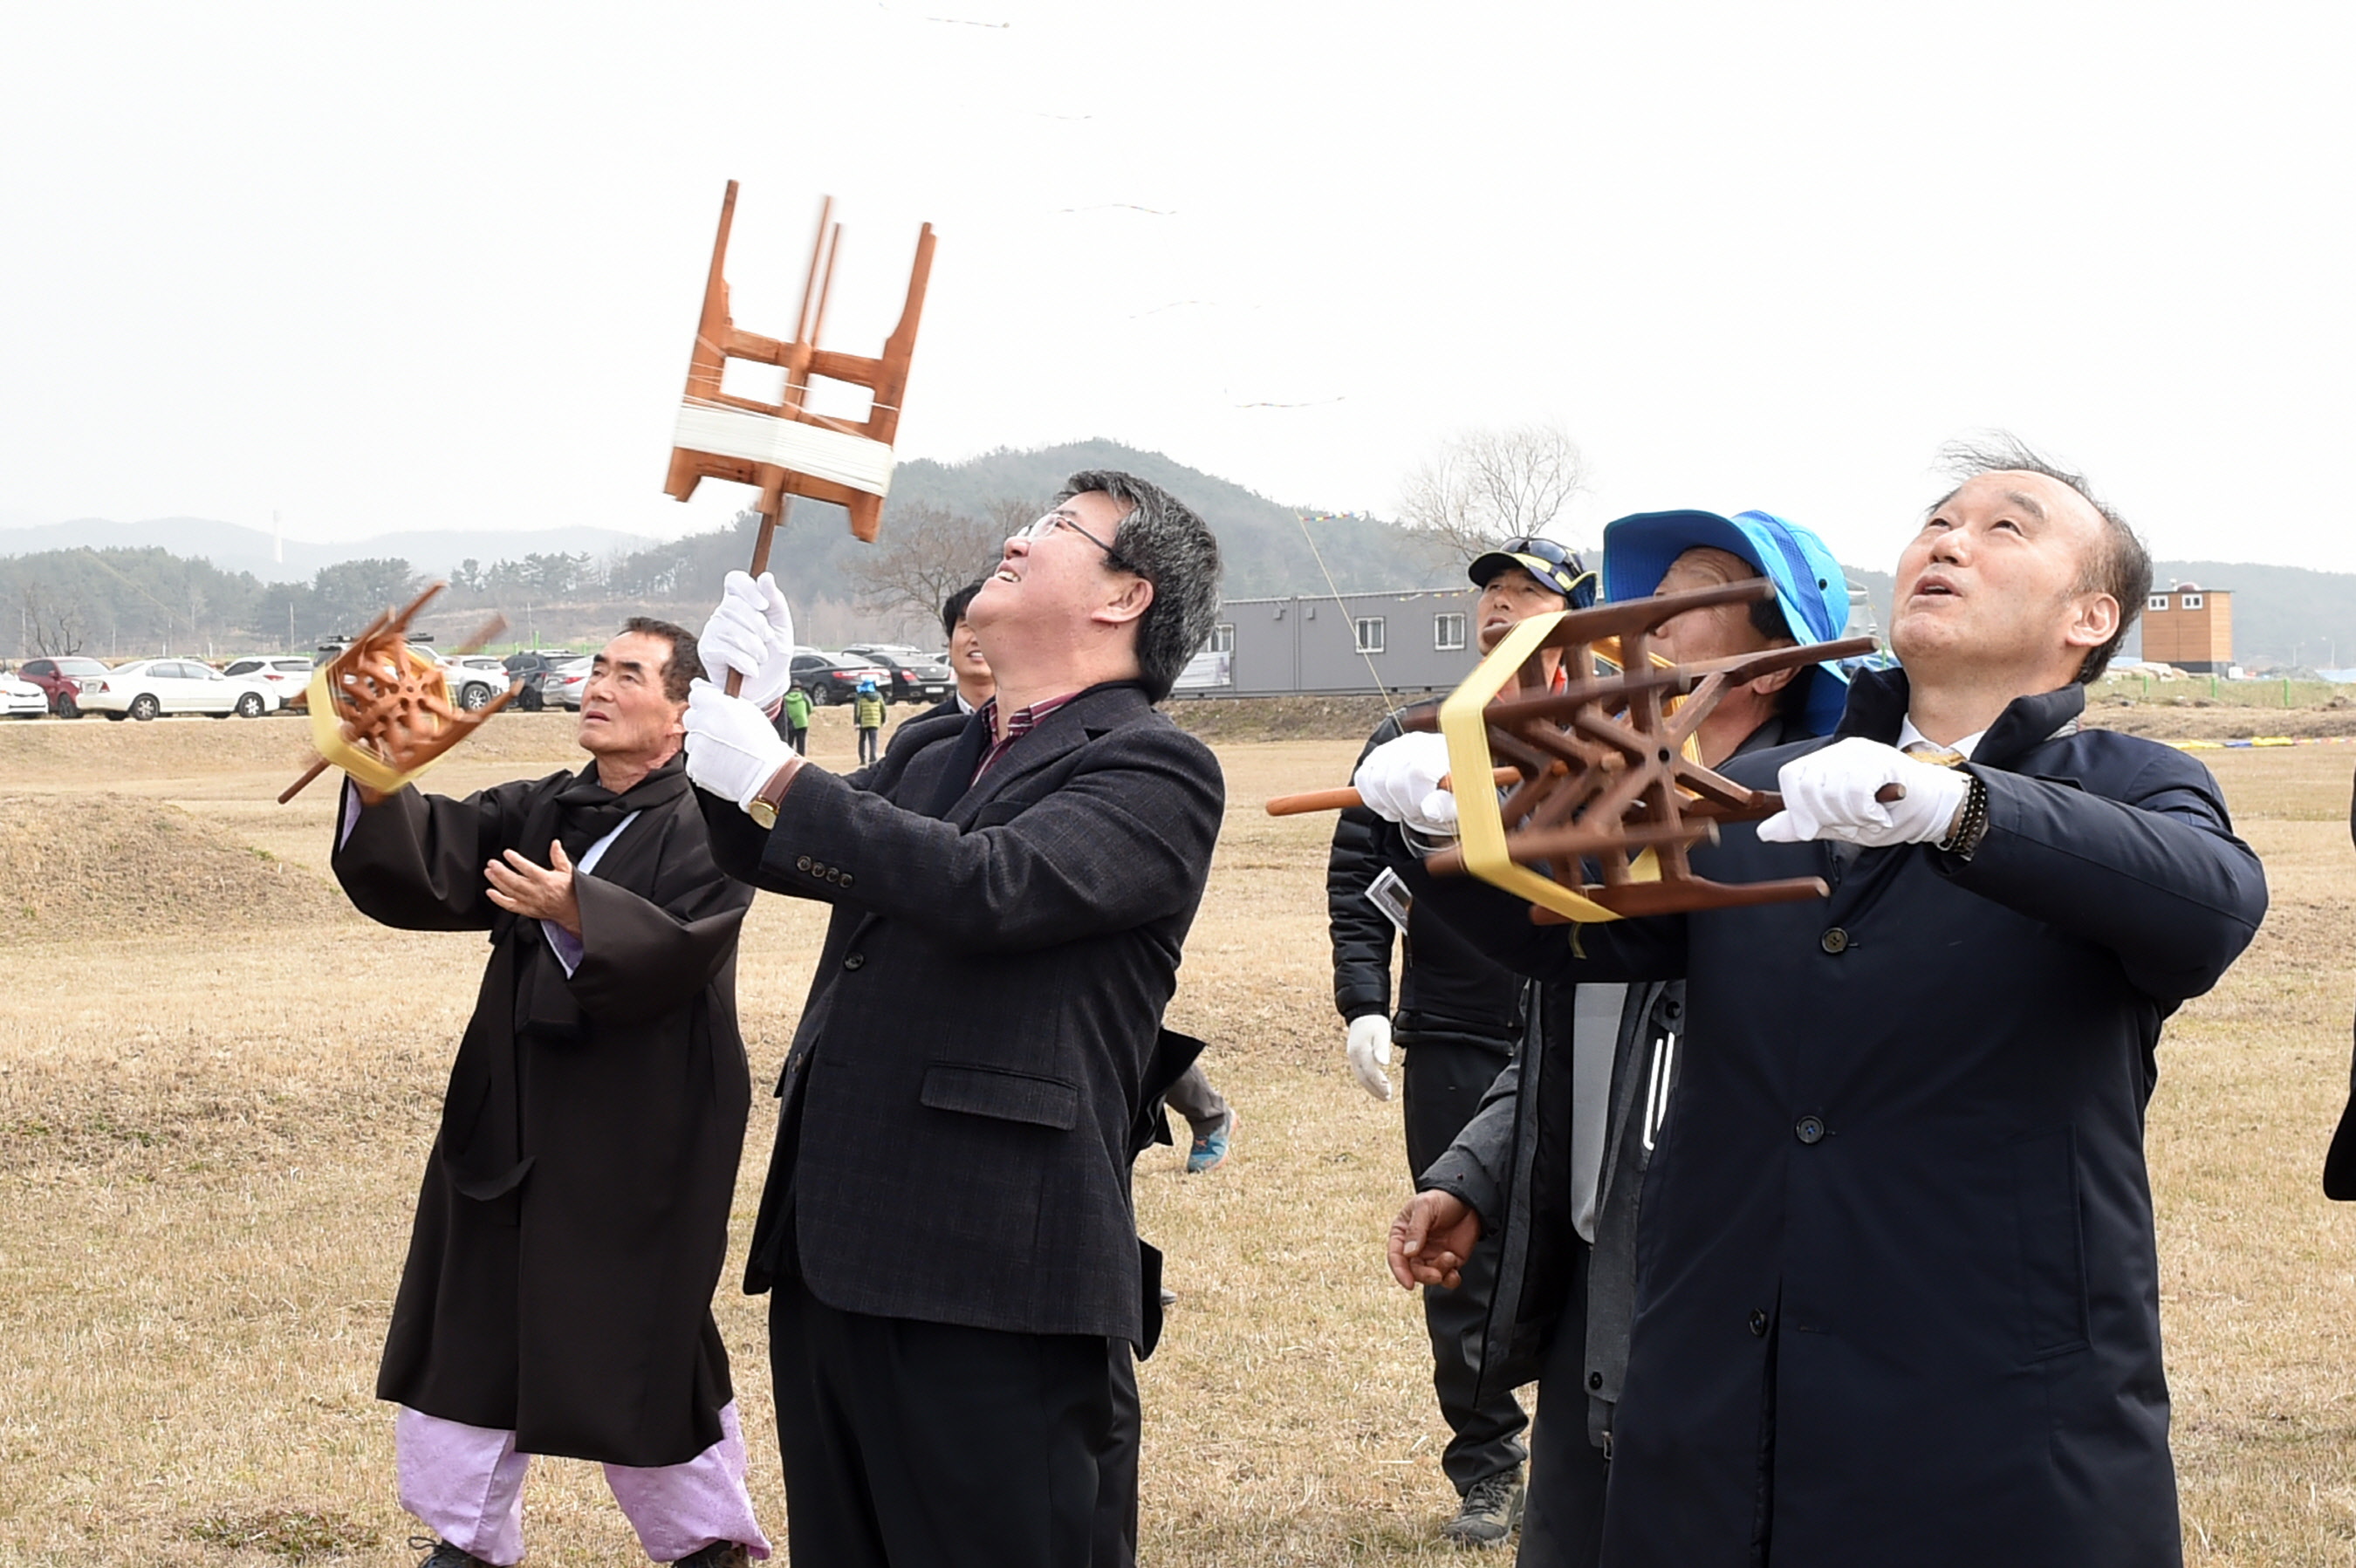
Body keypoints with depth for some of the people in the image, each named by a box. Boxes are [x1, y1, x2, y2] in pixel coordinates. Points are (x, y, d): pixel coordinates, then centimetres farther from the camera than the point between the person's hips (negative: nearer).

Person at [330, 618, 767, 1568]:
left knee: (639, 1342, 2)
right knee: (471, 1335, 9)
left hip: (638, 1133, -6)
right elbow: (424, 866, -6)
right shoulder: (538, 812, 9)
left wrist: (576, 912, -39)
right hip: (513, 1122, 6)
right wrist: (377, 785, -24)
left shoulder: (703, 834, -8)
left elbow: (680, 949, -24)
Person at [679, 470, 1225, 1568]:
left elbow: (993, 885, -22)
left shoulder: (1155, 772, -6)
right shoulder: (929, 753, 20)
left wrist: (776, 776, -16)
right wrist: (739, 713, 2)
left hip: (988, 1275, -8)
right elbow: (768, 857, 21)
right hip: (834, 1254, 8)